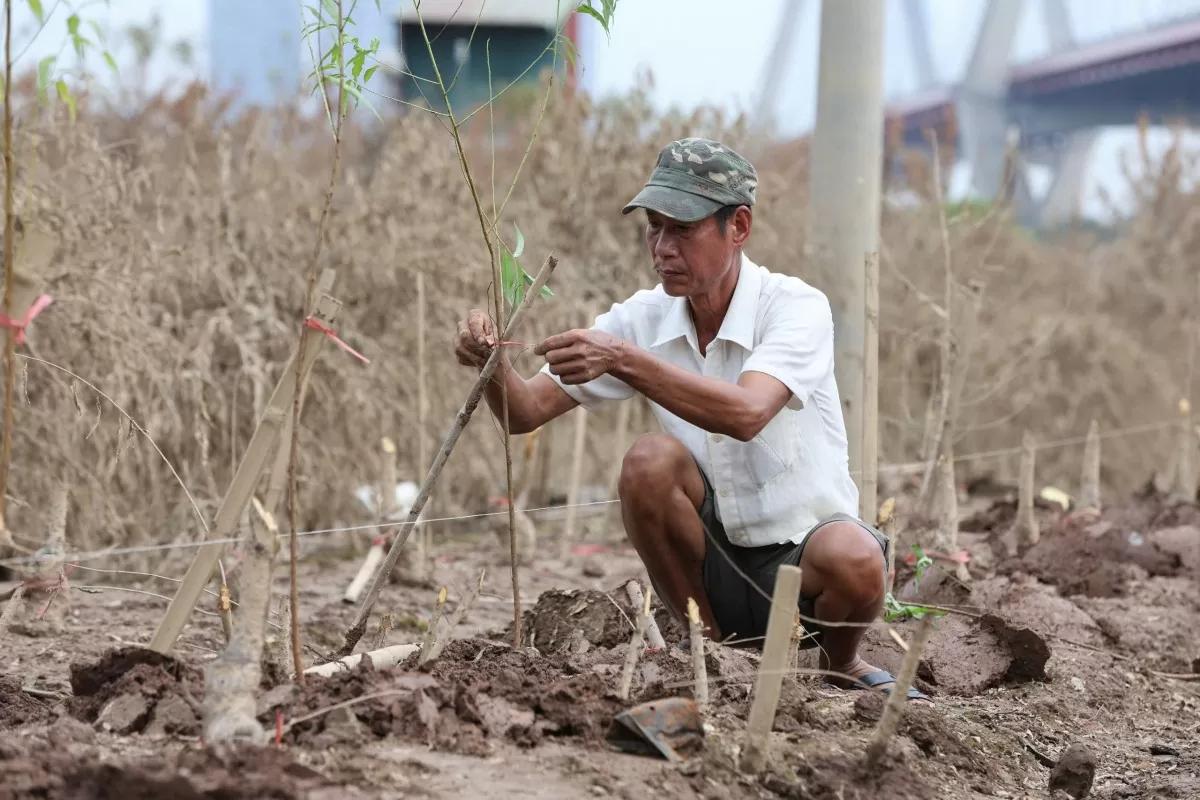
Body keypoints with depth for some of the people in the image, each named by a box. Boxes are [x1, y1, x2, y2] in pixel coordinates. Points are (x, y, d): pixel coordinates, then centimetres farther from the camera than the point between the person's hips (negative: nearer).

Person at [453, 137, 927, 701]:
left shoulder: (796, 307, -15)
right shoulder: (644, 319, -1)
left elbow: (746, 414, -36)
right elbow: (525, 412, -6)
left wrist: (621, 359, -43)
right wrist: (493, 363, -28)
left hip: (801, 556, -3)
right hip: (711, 568, 3)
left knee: (852, 558, -36)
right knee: (650, 460, -24)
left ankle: (841, 663, 2)